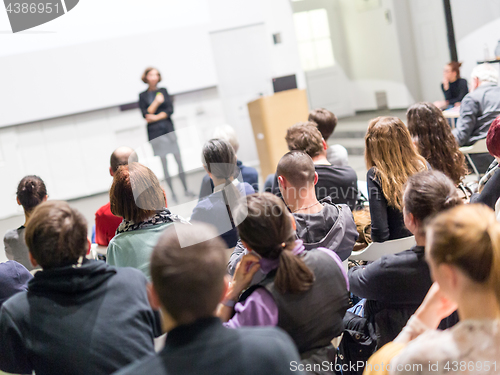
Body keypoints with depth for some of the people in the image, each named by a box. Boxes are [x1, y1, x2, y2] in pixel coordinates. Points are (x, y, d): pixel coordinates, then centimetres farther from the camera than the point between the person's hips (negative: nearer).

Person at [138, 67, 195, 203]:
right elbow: (146, 114, -4)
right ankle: (172, 193, 4)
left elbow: (170, 109, 2)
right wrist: (156, 102, -12)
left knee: (178, 159, -1)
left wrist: (156, 117, -9)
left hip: (168, 128, 2)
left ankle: (186, 189, 6)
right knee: (163, 162, -1)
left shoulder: (163, 90, 9)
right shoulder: (143, 95, 5)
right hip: (154, 132, -2)